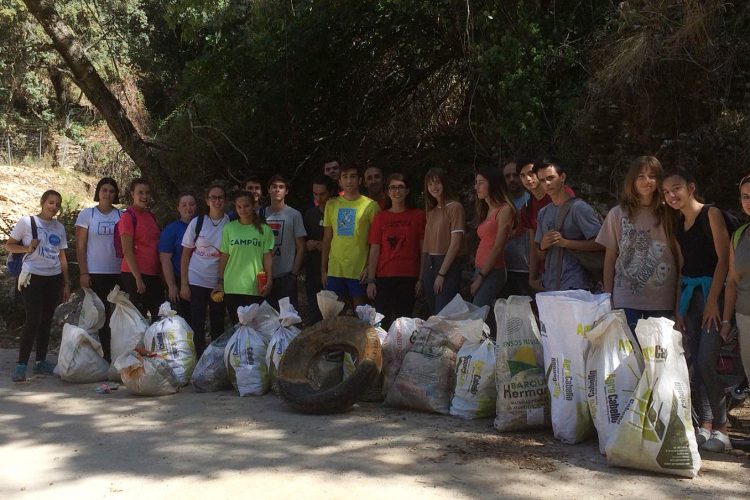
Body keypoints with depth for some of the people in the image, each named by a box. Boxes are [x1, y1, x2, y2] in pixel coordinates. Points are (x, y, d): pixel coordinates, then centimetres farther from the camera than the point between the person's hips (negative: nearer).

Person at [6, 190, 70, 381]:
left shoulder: (59, 227, 11)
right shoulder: (27, 222, -2)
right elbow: (9, 245, 3)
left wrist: (66, 283, 12)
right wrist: (27, 248, -15)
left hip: (54, 278, 5)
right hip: (32, 278, -5)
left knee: (46, 320, 8)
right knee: (33, 320, -14)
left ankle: (41, 361, 17)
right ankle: (21, 364, -9)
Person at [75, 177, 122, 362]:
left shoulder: (122, 215, 8)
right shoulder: (87, 214, 3)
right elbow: (80, 246, 1)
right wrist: (83, 273, -6)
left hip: (118, 273, 2)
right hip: (95, 274, -1)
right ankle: (104, 355, 10)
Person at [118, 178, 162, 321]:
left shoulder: (150, 215, 13)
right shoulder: (128, 216, -9)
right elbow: (127, 251, -13)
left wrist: (161, 273, 12)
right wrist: (138, 278, -17)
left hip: (153, 274, 8)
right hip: (135, 275, -7)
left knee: (159, 315, 9)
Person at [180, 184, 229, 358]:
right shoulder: (197, 222, 0)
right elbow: (186, 255, 3)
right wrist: (184, 284, -3)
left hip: (220, 283, 1)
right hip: (196, 281, -1)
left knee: (218, 325, 9)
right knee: (197, 326, 0)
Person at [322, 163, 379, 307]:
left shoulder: (370, 205, -1)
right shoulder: (331, 205, 10)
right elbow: (327, 239, 13)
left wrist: (370, 267, -10)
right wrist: (323, 268, 9)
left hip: (359, 270, -3)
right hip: (334, 269, 3)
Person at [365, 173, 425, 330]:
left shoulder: (418, 215, 5)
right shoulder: (380, 217, 7)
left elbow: (423, 250, 4)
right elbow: (374, 251, 5)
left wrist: (421, 278, -2)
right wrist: (371, 280, -1)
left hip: (409, 278, 0)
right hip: (384, 277, 1)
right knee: (383, 322, -4)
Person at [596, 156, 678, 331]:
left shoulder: (668, 214, 5)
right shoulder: (617, 214, 4)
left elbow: (678, 257, 9)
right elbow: (610, 259, 7)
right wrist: (607, 299, 4)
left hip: (662, 301, 1)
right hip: (626, 300, -1)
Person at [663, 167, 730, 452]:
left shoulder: (711, 214, -7)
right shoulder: (679, 222, 13)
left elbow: (723, 258, -12)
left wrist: (712, 300, -16)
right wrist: (680, 306, 8)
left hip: (711, 291, -7)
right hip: (689, 293, 7)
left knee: (706, 362, -12)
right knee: (696, 363, 6)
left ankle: (721, 428, 0)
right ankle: (705, 426, 14)